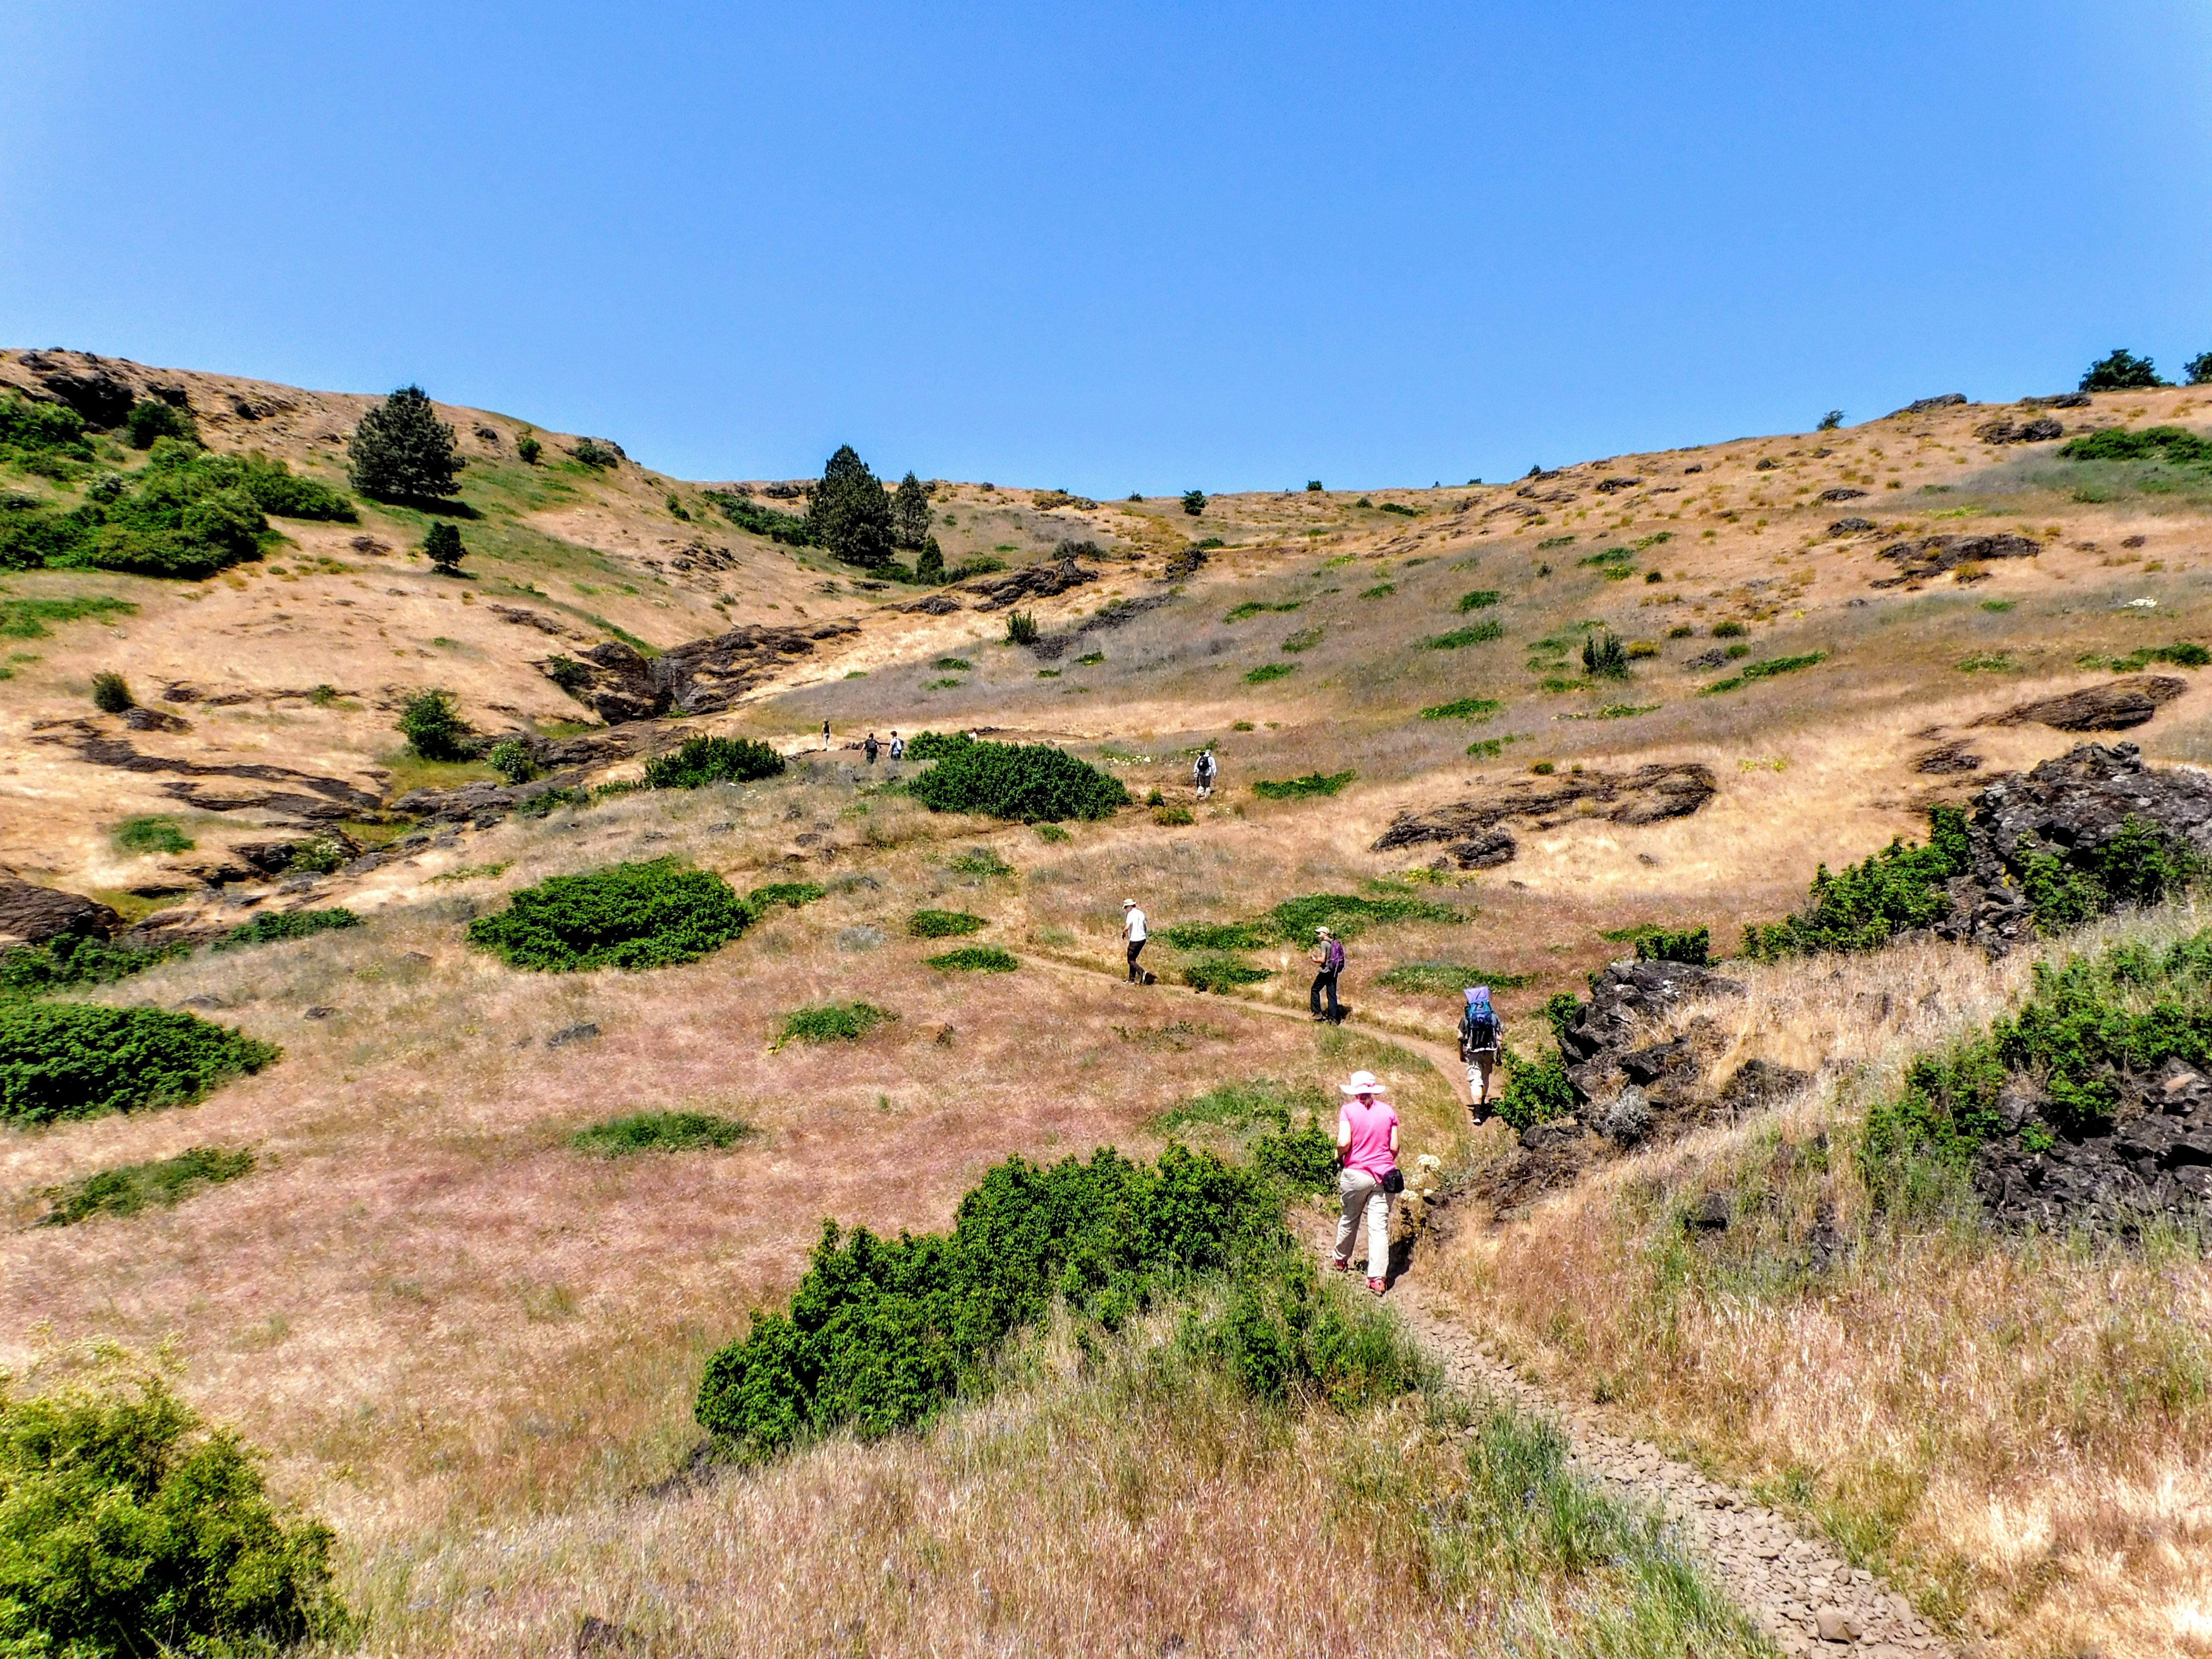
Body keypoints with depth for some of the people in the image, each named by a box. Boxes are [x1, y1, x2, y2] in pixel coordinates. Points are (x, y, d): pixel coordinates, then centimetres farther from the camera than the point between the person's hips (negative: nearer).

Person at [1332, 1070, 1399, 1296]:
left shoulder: (1349, 1110, -7)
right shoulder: (1388, 1111, 1)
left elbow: (1344, 1143, -17)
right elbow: (1395, 1147, 2)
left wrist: (1339, 1156, 4)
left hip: (1356, 1173, -1)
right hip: (1384, 1175, 1)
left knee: (1349, 1219, 19)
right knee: (1380, 1226, 1)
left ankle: (1341, 1261, 38)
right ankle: (1377, 1277, -4)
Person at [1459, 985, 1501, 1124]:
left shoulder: (1466, 1017, 0)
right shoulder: (1494, 1016, 3)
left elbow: (1461, 1037, 2)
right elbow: (1499, 1038, 1)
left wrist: (1461, 1054, 14)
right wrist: (1498, 1056, 7)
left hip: (1472, 1053, -2)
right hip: (1489, 1051, 2)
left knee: (1475, 1080, -6)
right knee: (1486, 1078, 24)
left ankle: (1478, 1113, -19)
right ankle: (1483, 1104, 39)